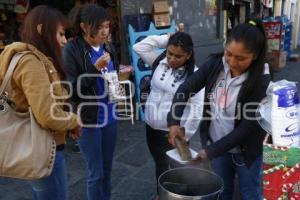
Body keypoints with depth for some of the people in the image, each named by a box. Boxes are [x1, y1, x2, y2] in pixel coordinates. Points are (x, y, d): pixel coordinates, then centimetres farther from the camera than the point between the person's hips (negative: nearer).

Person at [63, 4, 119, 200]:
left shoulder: (108, 47, 4)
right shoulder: (72, 50, -13)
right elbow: (71, 89, -16)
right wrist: (96, 68, -24)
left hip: (110, 116, 6)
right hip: (89, 119, -5)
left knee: (107, 168, 18)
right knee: (96, 173, 7)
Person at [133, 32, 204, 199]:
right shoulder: (160, 61, -1)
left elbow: (196, 109, -17)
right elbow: (139, 47, -6)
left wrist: (184, 137, -17)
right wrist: (166, 38, -9)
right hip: (151, 127, 6)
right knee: (159, 165, 24)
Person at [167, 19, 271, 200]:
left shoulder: (261, 81, -25)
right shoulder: (216, 63, -14)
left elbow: (248, 127, -23)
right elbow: (186, 89, -9)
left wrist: (211, 151, -23)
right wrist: (174, 122, -22)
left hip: (245, 150, -3)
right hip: (217, 143, 4)